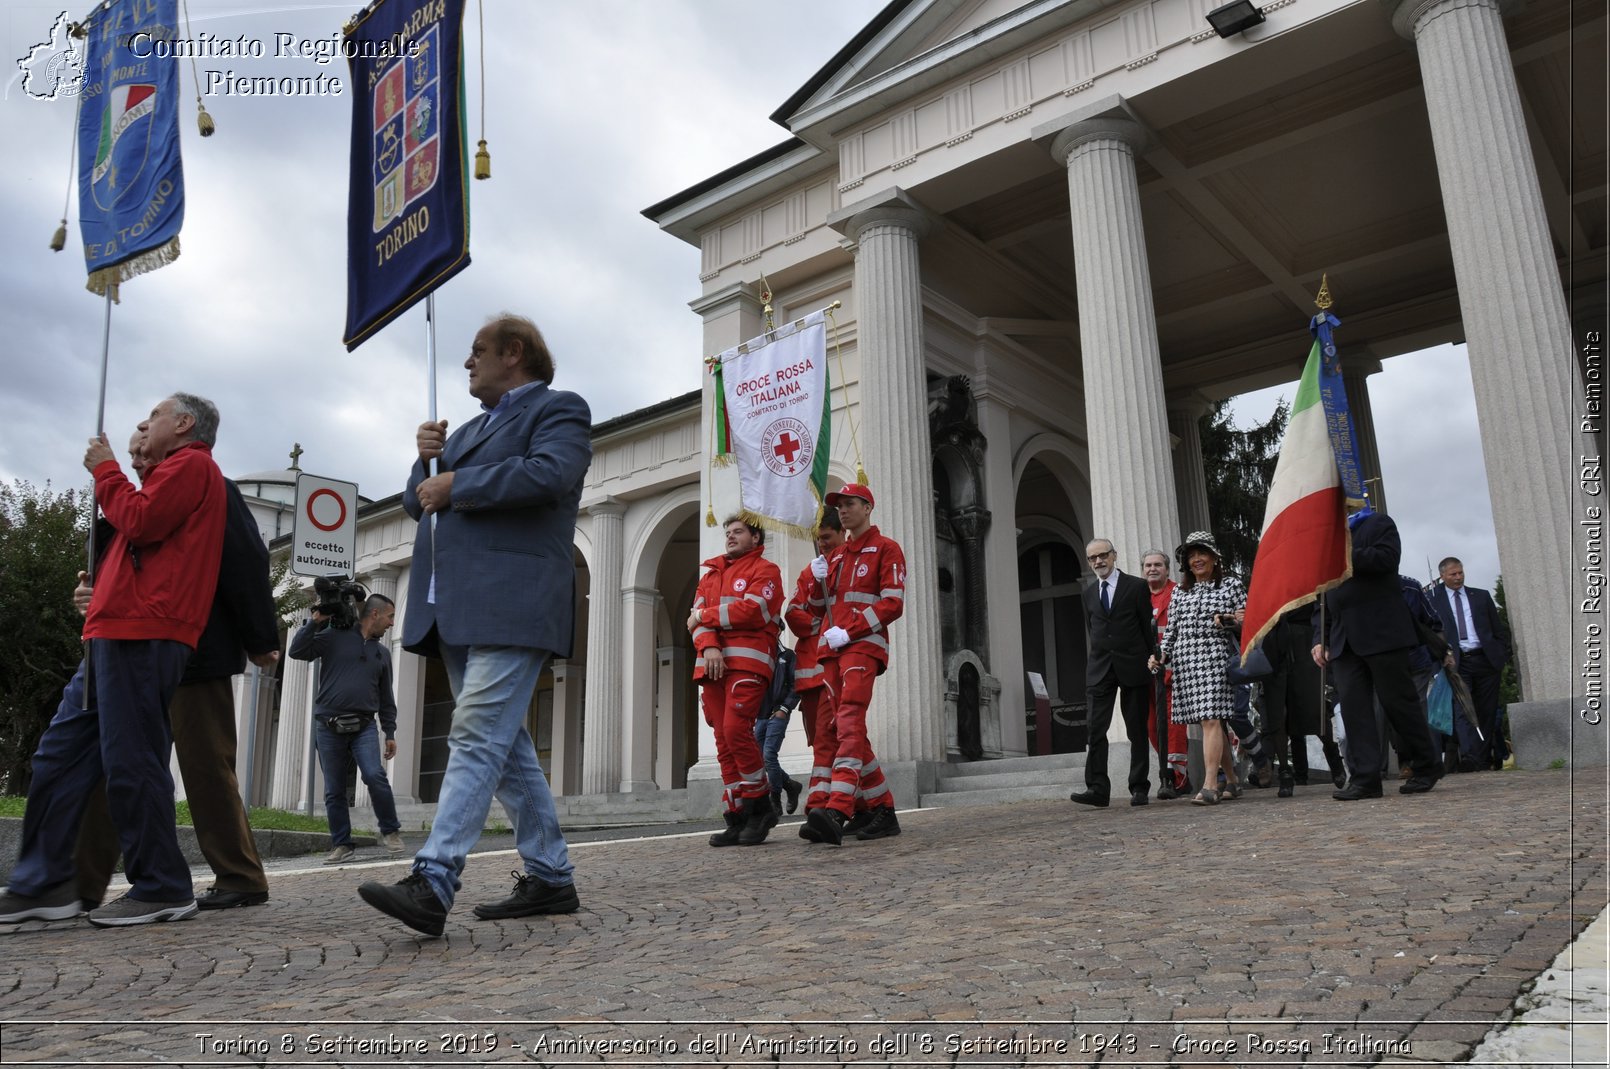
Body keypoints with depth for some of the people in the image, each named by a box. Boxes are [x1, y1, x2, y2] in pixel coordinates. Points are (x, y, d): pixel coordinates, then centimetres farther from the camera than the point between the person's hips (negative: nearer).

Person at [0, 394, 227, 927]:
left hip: (141, 634, -11)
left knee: (131, 762, -10)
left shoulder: (191, 465, -2)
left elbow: (140, 523, -14)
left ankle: (162, 889, -3)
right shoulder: (178, 471, 29)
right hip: (119, 633, 11)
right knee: (59, 755, 9)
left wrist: (105, 470, -1)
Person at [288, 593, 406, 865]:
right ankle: (341, 845, 14)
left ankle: (391, 831, -3)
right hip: (329, 727, -2)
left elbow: (386, 697, 17)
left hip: (364, 726, 2)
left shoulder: (382, 652, 16)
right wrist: (315, 621, -9)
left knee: (375, 775, -19)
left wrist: (390, 733, 12)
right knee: (334, 791, 2)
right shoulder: (335, 636, 4)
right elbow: (297, 651, -5)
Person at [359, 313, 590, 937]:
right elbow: (418, 503, 27)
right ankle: (551, 879, 15)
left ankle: (432, 885, -20)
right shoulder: (471, 430, 29)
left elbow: (549, 475, -18)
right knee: (505, 745, 9)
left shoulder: (558, 409, 3)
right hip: (457, 610, 9)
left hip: (510, 605, -9)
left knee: (477, 739, -15)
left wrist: (456, 485, -10)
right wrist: (427, 461, 7)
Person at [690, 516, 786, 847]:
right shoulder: (711, 573, 25)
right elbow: (698, 615, 11)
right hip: (712, 664, 6)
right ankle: (736, 819, 5)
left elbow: (751, 611, -10)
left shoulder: (765, 570, 7)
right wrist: (708, 645, -10)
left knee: (736, 730, -19)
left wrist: (705, 615, -1)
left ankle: (760, 806, -3)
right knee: (723, 741, 2)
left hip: (748, 661, -6)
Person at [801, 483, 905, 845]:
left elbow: (893, 604, -8)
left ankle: (836, 812, -36)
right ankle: (879, 809, 12)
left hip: (863, 645, -8)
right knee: (829, 730, 4)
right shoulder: (836, 556, 24)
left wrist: (848, 632, -16)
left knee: (849, 723, -23)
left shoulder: (887, 549, 3)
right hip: (831, 649, 8)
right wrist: (820, 581, 5)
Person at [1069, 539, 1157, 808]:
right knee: (1096, 728, -7)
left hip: (1133, 665, -3)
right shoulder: (1089, 593, 13)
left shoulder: (1136, 586, 1)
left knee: (1137, 731, 3)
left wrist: (1152, 659, -1)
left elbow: (1148, 626, 2)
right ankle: (1097, 789, -10)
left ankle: (1139, 789, 10)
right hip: (1100, 668, 3)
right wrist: (1101, 653, 10)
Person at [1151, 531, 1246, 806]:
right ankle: (1232, 780, 17)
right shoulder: (1179, 592, 19)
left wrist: (1228, 620, -11)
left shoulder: (1231, 584, 9)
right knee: (1210, 722, 6)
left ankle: (1210, 785, -18)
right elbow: (1171, 629, 16)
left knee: (1210, 719, -15)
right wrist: (1162, 654, 3)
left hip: (1215, 657, -4)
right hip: (1185, 660, 4)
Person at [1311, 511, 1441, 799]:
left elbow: (1386, 558, -14)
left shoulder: (1378, 523, 7)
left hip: (1382, 632, -5)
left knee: (1397, 701, -1)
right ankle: (1364, 778, -7)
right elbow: (1324, 597, 19)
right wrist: (1320, 638, 10)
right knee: (1352, 706, -5)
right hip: (1344, 640, 5)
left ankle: (1426, 767, 16)